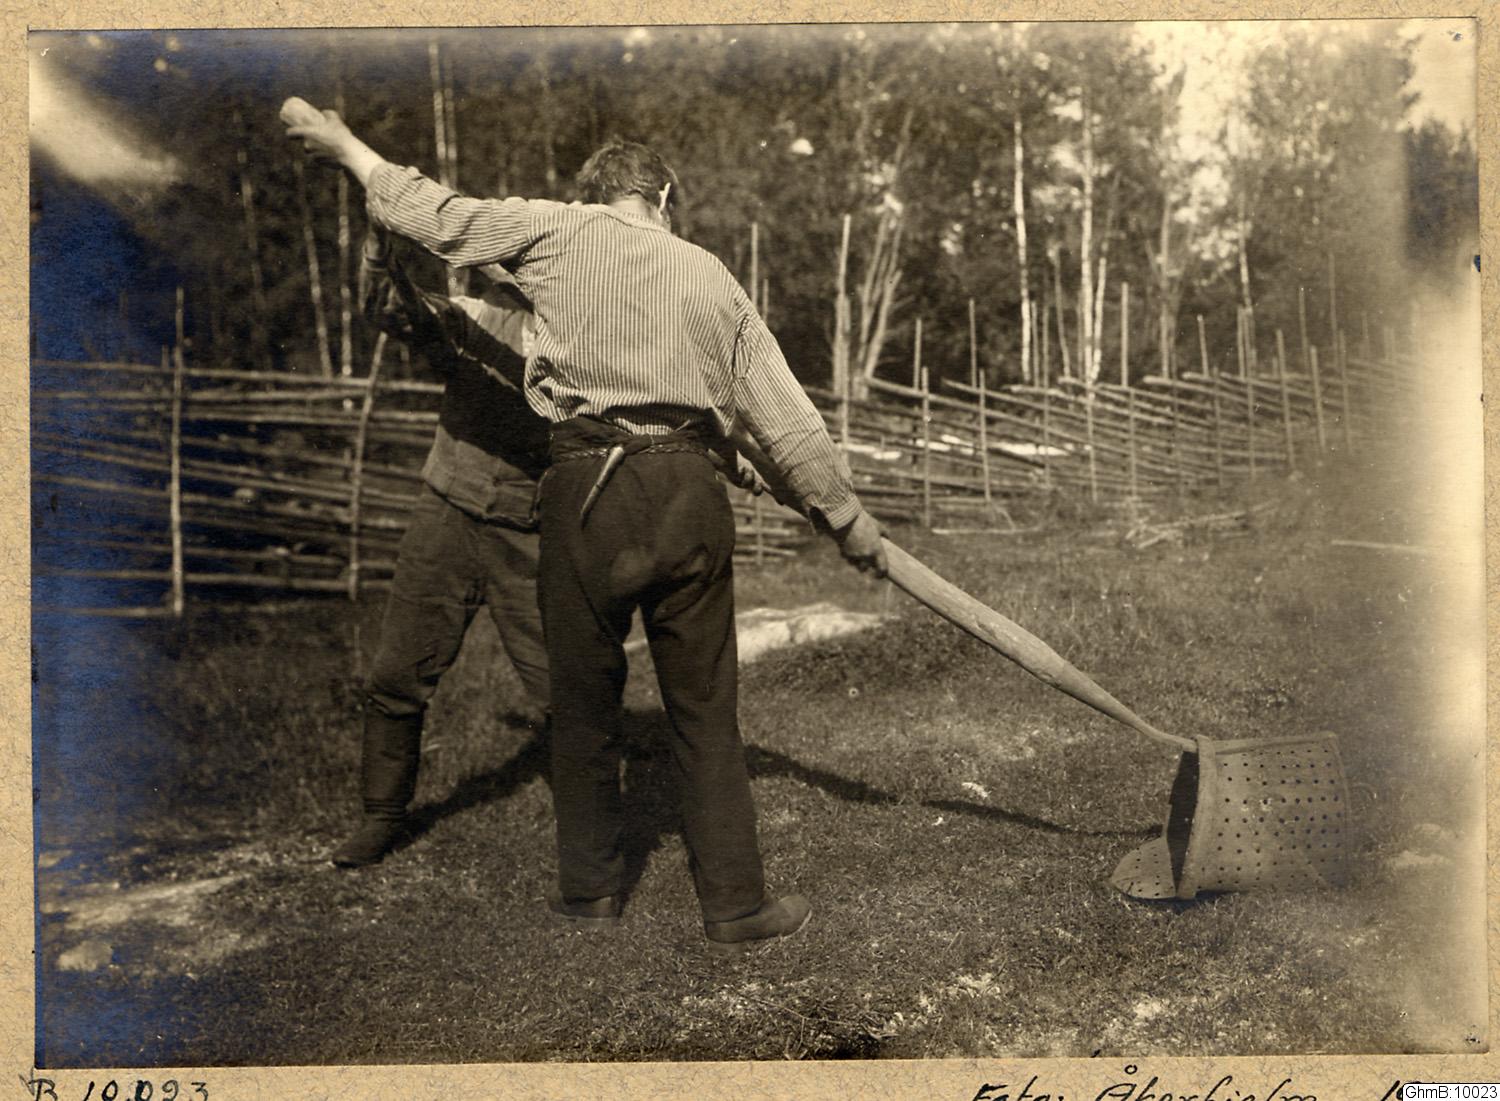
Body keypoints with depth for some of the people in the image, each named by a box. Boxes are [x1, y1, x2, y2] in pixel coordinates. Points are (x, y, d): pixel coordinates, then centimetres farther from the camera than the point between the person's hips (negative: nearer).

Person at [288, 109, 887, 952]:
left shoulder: (562, 230, 8)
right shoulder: (712, 276, 15)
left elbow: (435, 214, 12)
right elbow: (789, 423, 13)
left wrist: (348, 147, 29)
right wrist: (851, 521, 21)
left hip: (590, 489, -2)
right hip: (690, 493, 2)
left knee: (585, 700, 13)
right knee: (706, 709, 8)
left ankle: (590, 889, 25)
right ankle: (737, 906, 14)